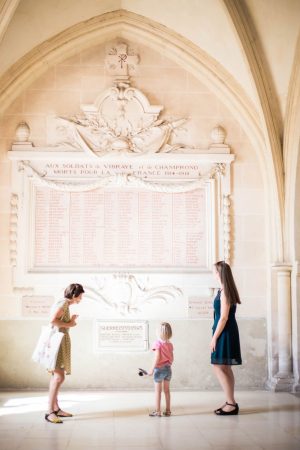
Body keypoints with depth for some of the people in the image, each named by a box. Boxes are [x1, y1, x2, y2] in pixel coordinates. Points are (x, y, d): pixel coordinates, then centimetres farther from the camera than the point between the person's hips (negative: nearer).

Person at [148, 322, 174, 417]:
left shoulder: (158, 343, -15)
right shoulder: (170, 344, 3)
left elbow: (157, 357, -19)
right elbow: (172, 358, 7)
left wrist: (152, 369, -14)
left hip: (159, 369, -5)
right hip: (168, 368, 5)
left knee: (158, 391, 4)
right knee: (167, 390, 14)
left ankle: (157, 411, 7)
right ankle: (168, 410, 19)